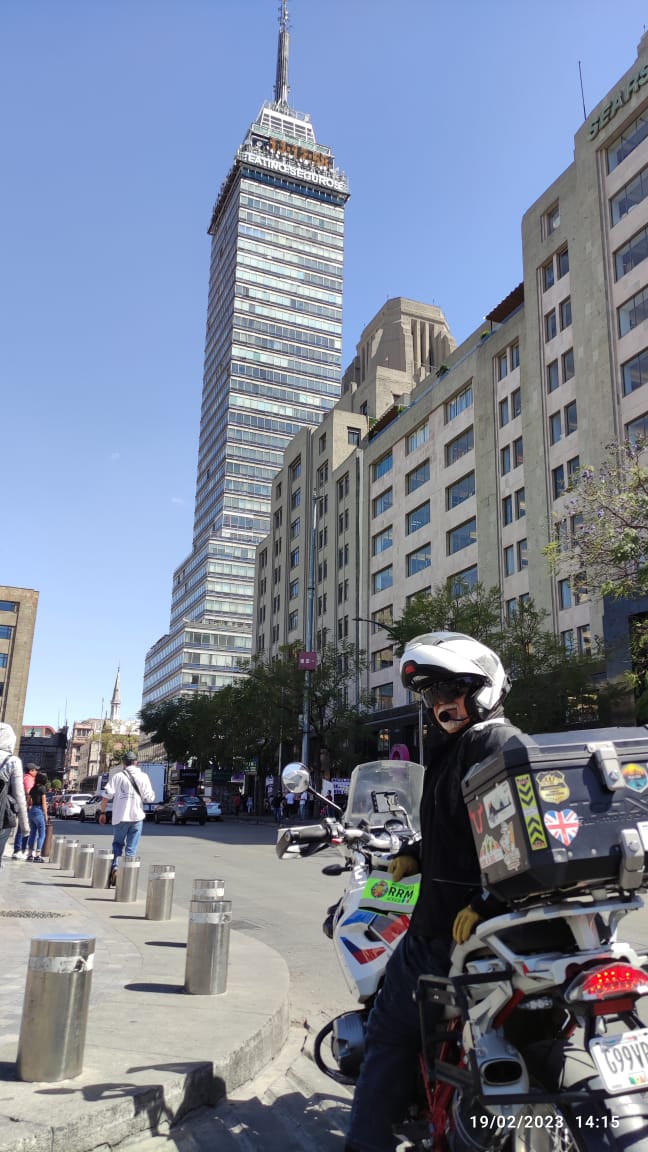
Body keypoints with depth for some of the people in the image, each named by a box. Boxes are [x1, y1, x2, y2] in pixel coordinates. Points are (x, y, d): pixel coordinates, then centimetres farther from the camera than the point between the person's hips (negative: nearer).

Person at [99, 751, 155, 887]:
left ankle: (115, 867, -2)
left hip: (120, 816, 0)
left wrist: (102, 812, 4)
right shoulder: (143, 777, 0)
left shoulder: (118, 776, -1)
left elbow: (106, 795, -5)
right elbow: (149, 798, -3)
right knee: (131, 849, 6)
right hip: (136, 816, 0)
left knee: (117, 844, 17)